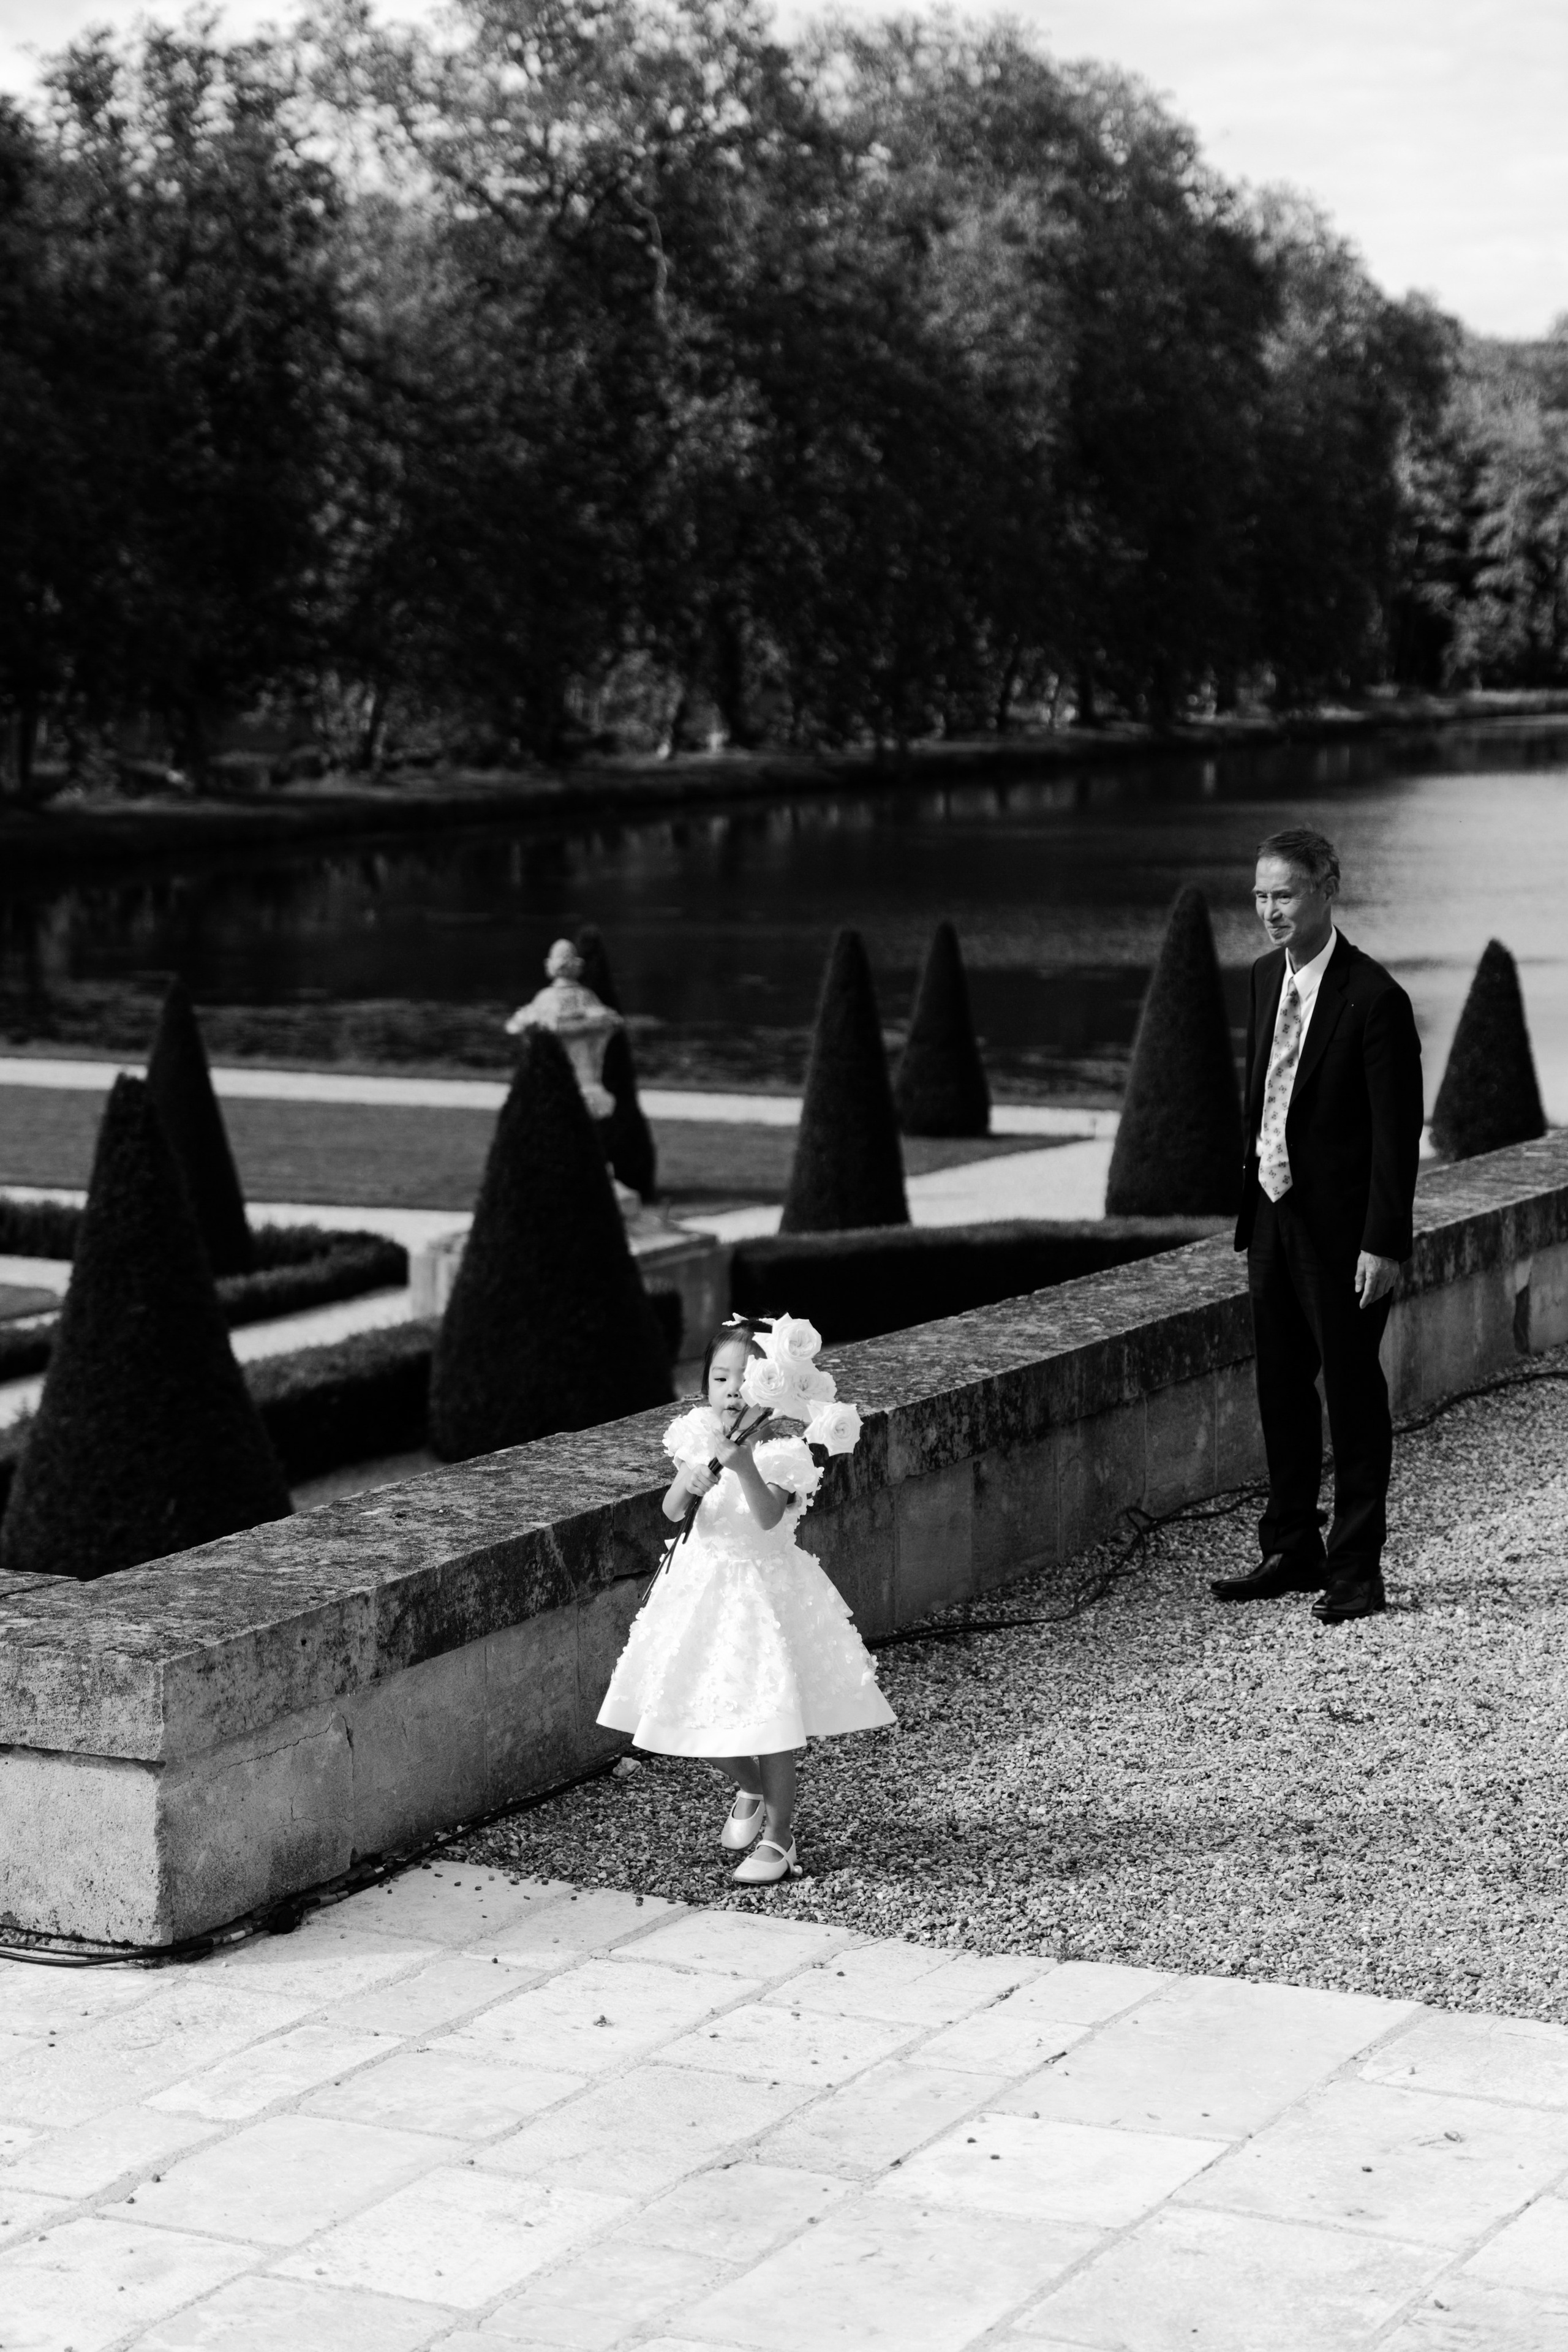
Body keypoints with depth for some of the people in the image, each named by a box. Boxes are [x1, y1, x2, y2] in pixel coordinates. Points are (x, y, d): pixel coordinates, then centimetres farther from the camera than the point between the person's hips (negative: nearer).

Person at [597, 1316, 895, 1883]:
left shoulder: (780, 1452, -17)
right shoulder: (699, 1437, -2)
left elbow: (768, 1517, -31)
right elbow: (672, 1511, -8)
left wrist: (744, 1465, -46)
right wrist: (690, 1482, -30)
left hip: (762, 1587, -5)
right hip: (702, 1582, 5)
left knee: (769, 1712, -5)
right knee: (705, 1708, 11)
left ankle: (778, 1837, 11)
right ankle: (750, 1791, 41)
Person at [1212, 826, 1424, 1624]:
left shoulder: (1373, 998, -16)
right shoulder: (1266, 977, 7)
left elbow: (1397, 1130, -16)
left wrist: (1383, 1244, -18)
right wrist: (1249, 1204, 12)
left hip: (1339, 1227, -7)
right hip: (1273, 1213, 7)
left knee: (1352, 1393, 2)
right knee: (1282, 1386, 14)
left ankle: (1356, 1571, 11)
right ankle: (1291, 1551, 26)